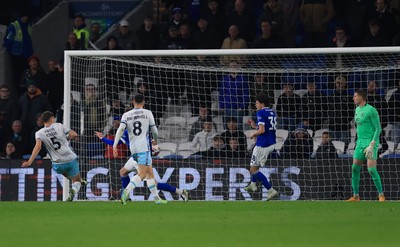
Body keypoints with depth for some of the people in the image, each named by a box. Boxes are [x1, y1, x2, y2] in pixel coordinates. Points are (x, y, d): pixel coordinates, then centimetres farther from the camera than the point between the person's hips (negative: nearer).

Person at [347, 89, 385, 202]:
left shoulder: (371, 110, -12)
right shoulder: (357, 109, 14)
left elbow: (378, 129, -13)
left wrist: (371, 145, -18)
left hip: (371, 142, -8)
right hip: (360, 142, 8)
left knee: (371, 169, -14)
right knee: (355, 168, 3)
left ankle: (381, 195, -5)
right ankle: (355, 196, 9)